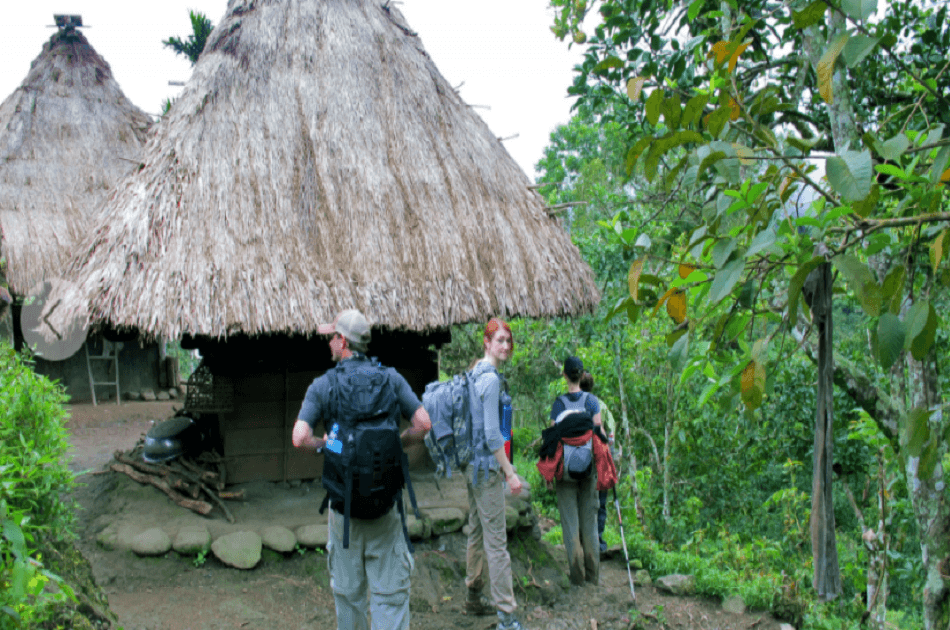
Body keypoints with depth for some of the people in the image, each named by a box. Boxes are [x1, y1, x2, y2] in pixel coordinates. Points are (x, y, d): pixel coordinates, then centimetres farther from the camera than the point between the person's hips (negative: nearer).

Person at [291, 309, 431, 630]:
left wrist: (327, 444, 4)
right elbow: (423, 423, -5)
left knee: (348, 590, 17)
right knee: (390, 590, 6)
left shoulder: (322, 385, -5)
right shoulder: (390, 377, -1)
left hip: (343, 501, 0)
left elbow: (300, 438, -14)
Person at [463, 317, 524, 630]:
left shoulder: (475, 373, 11)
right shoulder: (490, 378, -18)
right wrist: (510, 473, -17)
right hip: (486, 465, -10)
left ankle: (474, 598, 31)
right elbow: (492, 434, -21)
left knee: (477, 533, 18)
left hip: (473, 464, 10)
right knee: (496, 540, -6)